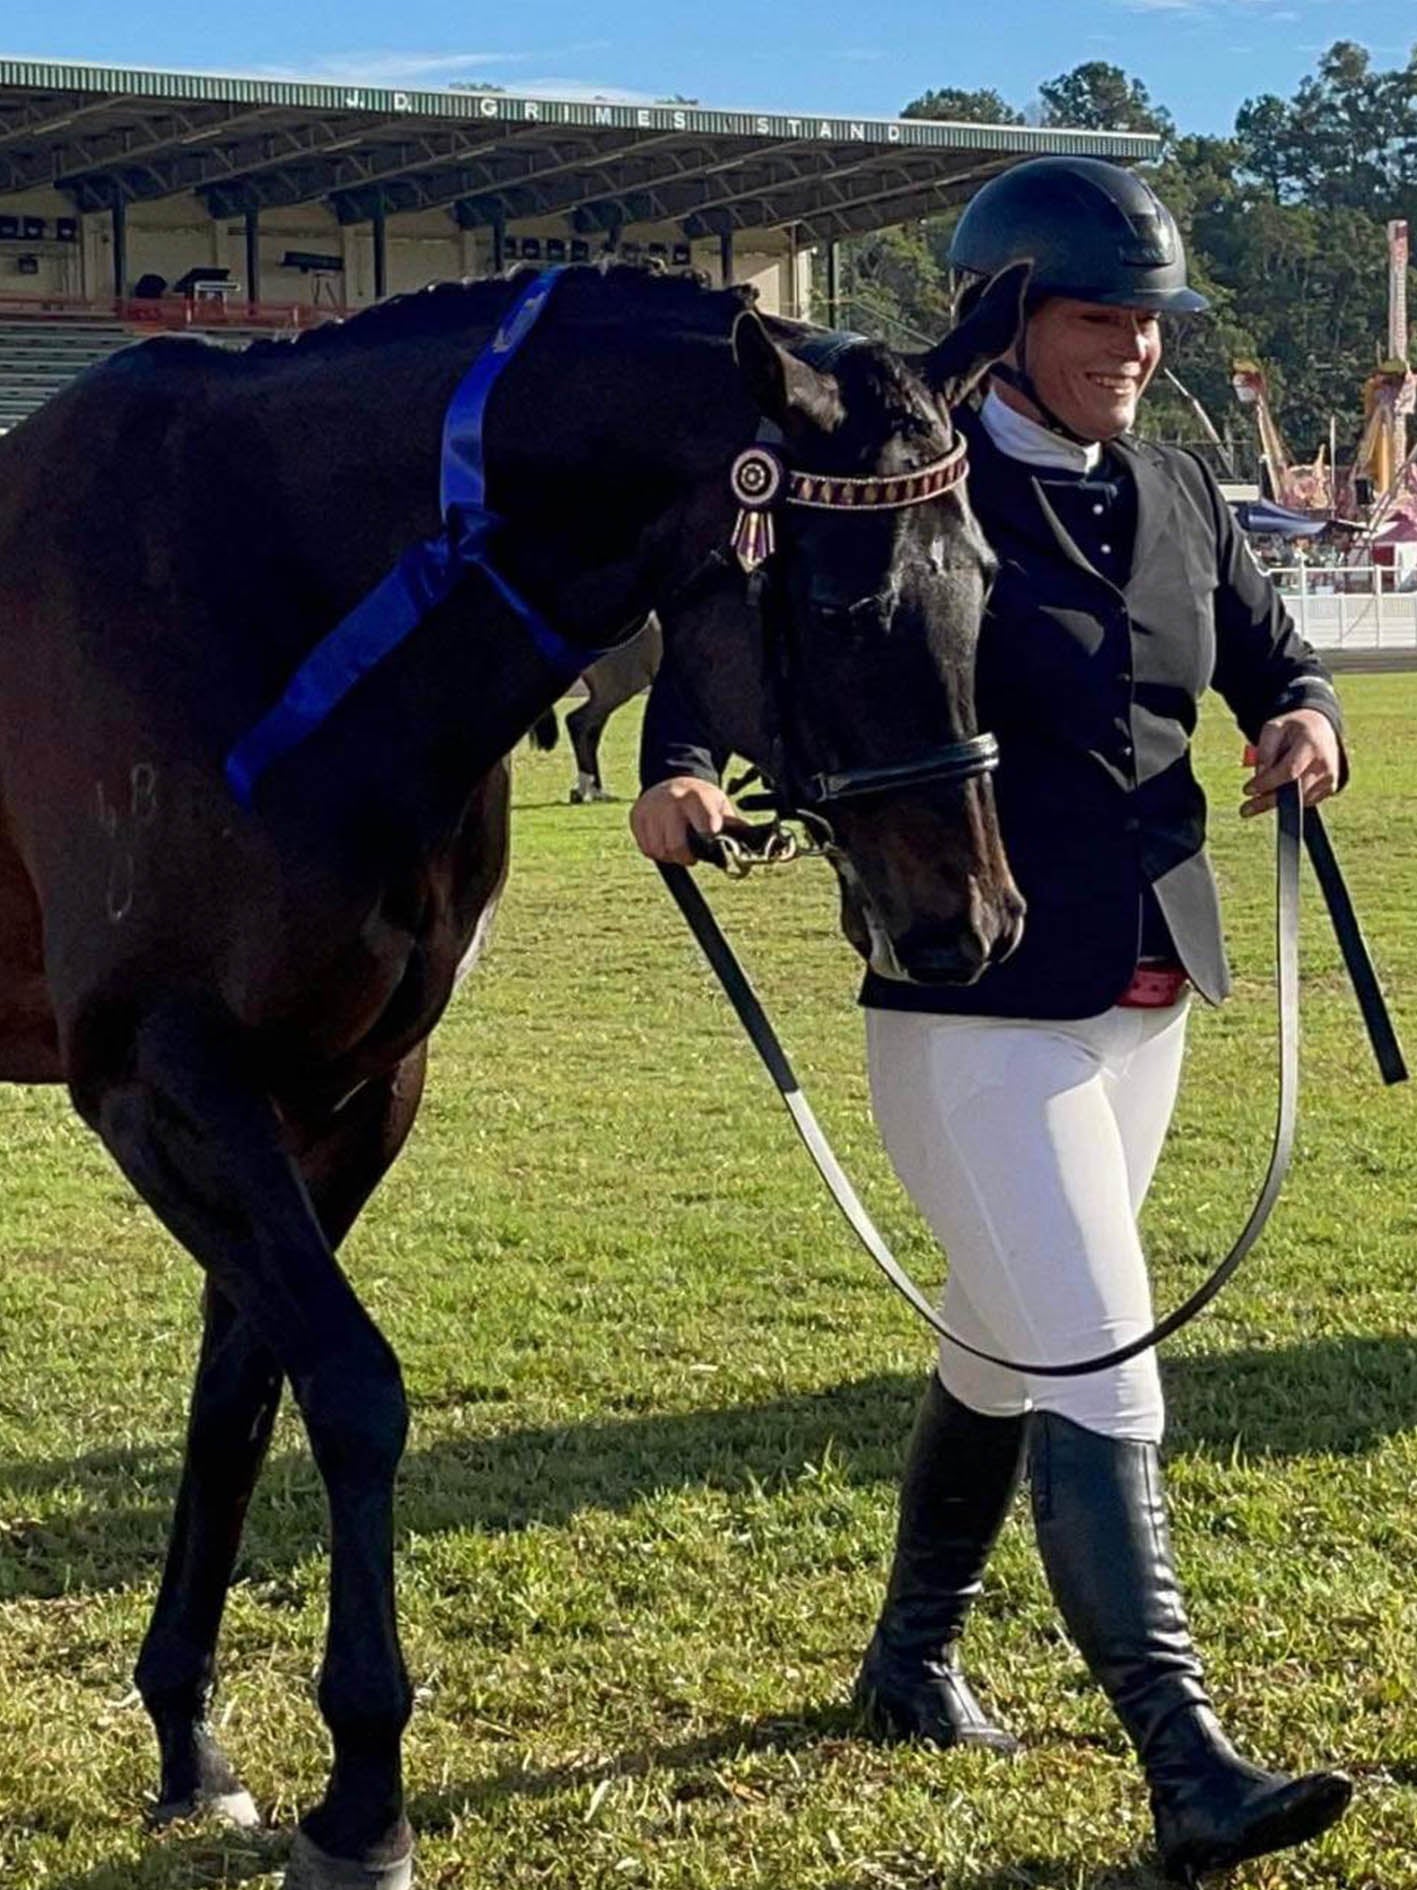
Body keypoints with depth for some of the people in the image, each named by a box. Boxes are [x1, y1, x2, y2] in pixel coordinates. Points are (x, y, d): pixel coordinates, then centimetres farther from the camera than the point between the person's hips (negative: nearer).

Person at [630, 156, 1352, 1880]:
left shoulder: (1177, 502, 8)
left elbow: (1273, 660, 17)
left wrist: (1307, 724, -7)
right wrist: (678, 777, -34)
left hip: (1145, 1003, 8)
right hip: (972, 1009, -8)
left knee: (1011, 1348, 21)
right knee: (1099, 1389, -11)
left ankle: (911, 1658, 39)